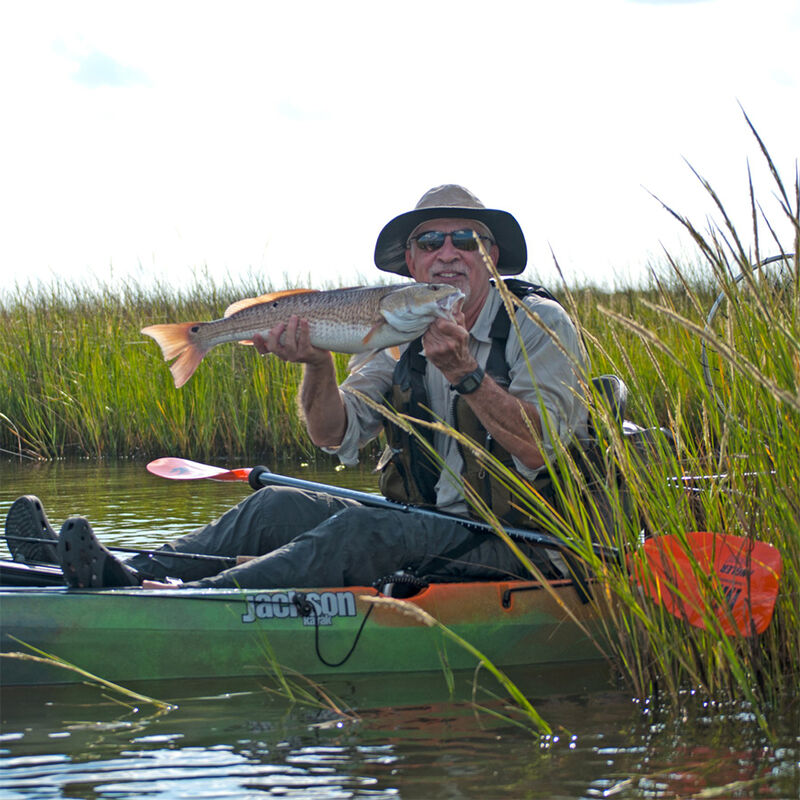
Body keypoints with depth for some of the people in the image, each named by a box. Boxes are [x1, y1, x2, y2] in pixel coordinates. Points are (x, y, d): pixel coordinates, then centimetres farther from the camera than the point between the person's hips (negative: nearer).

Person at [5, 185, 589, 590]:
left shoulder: (540, 325, -6)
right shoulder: (404, 339, 12)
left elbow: (539, 451, -18)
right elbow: (335, 435, 2)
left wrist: (466, 373, -27)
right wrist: (318, 365, -18)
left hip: (515, 544, -7)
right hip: (420, 529, 7)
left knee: (357, 530, -29)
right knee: (280, 506, -5)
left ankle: (199, 598, -38)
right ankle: (129, 575, -11)